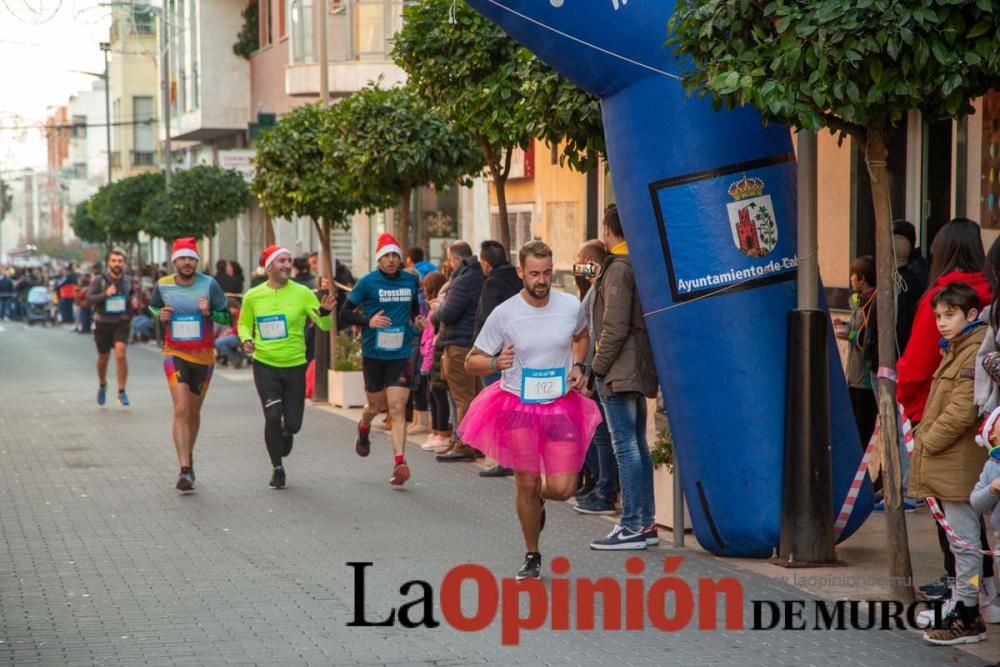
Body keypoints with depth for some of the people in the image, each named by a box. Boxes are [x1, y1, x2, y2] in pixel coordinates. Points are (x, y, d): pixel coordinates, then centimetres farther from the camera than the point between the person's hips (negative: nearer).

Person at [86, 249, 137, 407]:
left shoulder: (128, 281, 2)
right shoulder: (99, 280, -6)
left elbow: (133, 296, 20)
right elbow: (89, 299, -14)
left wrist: (134, 303, -2)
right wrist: (105, 294, -29)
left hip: (122, 323, 0)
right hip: (103, 323, 0)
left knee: (121, 354, -18)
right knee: (103, 357, 13)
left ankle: (121, 391, -11)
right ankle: (102, 385, 41)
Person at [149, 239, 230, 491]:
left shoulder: (209, 284, -8)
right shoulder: (163, 285, -3)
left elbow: (227, 317, -3)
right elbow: (152, 306, 18)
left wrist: (209, 312, -21)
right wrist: (160, 315, -4)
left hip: (203, 356, 1)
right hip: (175, 354, -1)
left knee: (194, 411, 14)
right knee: (181, 409, -15)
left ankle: (188, 456, 38)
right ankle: (185, 469, -19)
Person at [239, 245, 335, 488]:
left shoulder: (302, 293, -4)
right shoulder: (253, 296, -2)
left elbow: (324, 326, -6)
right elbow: (244, 324, 14)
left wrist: (325, 312, -27)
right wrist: (246, 339, -7)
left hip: (295, 365, 1)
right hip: (265, 365, -1)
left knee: (293, 423, 2)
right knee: (273, 416, -13)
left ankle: (285, 432, 42)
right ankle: (277, 469, 6)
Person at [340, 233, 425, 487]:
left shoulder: (411, 281, 5)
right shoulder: (368, 282, -6)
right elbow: (345, 313, -3)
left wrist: (417, 320, 2)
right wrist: (368, 321, -19)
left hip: (400, 354, 1)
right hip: (374, 353, -1)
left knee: (397, 408, -10)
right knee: (377, 405, 14)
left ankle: (399, 461, -14)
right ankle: (364, 427, 49)